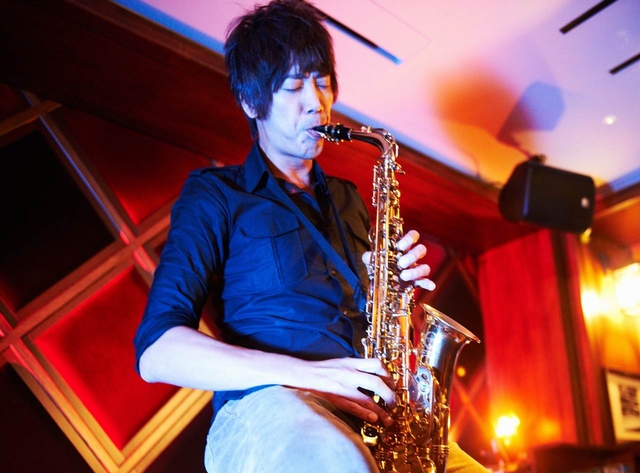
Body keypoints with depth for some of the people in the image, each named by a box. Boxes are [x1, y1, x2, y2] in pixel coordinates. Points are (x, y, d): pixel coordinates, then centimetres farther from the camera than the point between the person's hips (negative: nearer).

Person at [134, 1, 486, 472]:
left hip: (372, 415, 6)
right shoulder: (215, 195, 6)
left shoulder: (347, 199, 22)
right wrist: (305, 373, -17)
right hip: (265, 408, -5)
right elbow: (157, 351, -6)